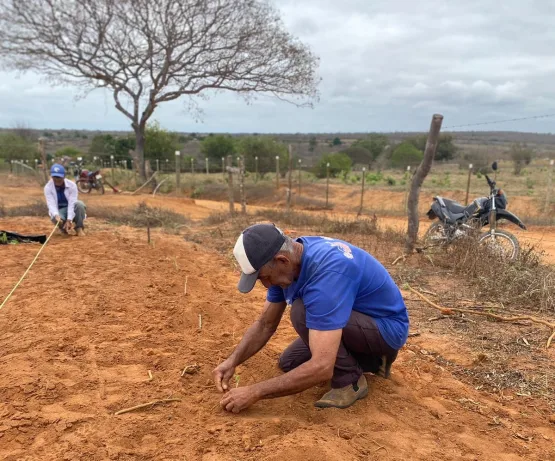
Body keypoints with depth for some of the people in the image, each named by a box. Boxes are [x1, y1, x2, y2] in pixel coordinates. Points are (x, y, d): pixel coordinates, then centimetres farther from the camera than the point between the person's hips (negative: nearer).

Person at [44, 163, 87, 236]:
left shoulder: (72, 185, -17)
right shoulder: (48, 187, -14)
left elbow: (72, 204, -23)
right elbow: (51, 205, -24)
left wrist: (69, 220, -35)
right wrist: (56, 215, -46)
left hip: (72, 211, 0)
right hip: (58, 211, 0)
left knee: (79, 204, -34)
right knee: (56, 219, -36)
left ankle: (79, 228, -16)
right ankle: (63, 227, 2)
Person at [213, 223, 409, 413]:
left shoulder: (326, 273, -37)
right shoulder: (287, 258, -9)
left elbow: (322, 367, -39)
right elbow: (265, 324, 2)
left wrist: (255, 392, -31)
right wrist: (232, 361, -13)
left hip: (388, 327, -9)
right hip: (356, 319, 9)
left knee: (303, 312, -29)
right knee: (289, 363, 8)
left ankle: (350, 380, -9)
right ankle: (371, 360, 16)